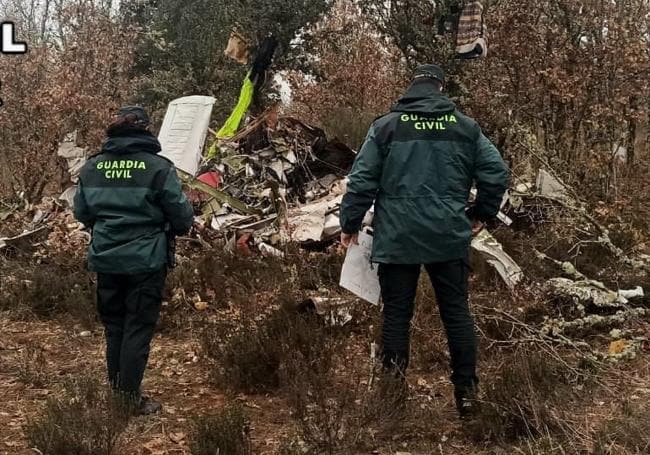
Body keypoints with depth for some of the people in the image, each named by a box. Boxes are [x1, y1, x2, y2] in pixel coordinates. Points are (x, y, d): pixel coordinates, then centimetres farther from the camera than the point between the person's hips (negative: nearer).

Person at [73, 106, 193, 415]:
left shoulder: (92, 167, 0)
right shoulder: (158, 167, -13)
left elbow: (81, 213, 10)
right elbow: (182, 217, -10)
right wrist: (176, 228, 13)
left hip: (105, 259, 4)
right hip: (146, 261, -4)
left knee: (113, 323, 19)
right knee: (138, 327, 6)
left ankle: (115, 385, 31)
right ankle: (130, 396, 10)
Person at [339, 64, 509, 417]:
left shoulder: (386, 126, -1)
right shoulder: (466, 127, 5)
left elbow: (362, 180, -4)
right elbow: (496, 172, 3)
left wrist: (349, 224, 6)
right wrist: (481, 213, 15)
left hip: (397, 239, -1)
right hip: (450, 238, 1)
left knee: (396, 315, 7)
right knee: (457, 312, 10)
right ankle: (466, 391, 13)